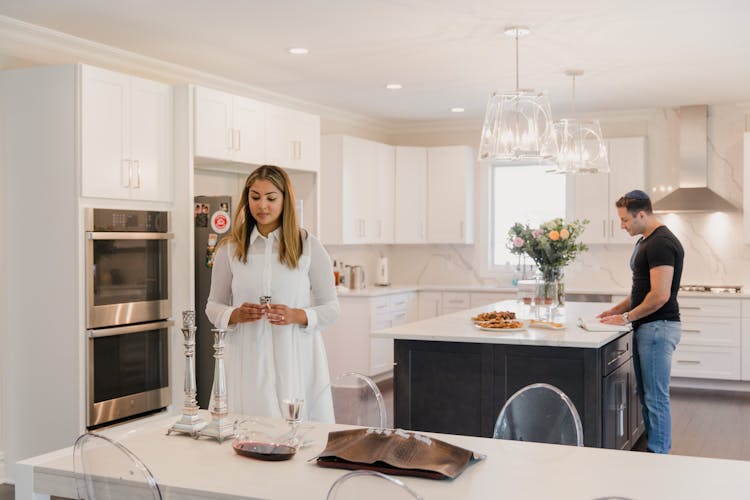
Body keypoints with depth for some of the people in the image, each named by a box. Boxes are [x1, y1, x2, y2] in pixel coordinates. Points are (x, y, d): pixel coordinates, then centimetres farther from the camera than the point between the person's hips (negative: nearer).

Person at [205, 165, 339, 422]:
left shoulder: (309, 246, 2)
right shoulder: (229, 249, 6)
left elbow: (331, 308, 4)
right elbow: (213, 306, 13)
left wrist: (296, 316, -14)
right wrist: (236, 315, -8)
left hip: (297, 362, -1)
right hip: (247, 360, 1)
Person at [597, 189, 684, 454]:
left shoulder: (662, 243, -17)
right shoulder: (644, 241, 15)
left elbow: (660, 295, -23)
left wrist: (627, 317, -13)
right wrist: (617, 309, 12)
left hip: (658, 327, -10)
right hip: (645, 328, 10)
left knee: (655, 397, -4)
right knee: (645, 394, 14)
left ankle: (659, 455, 4)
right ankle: (651, 449, 22)